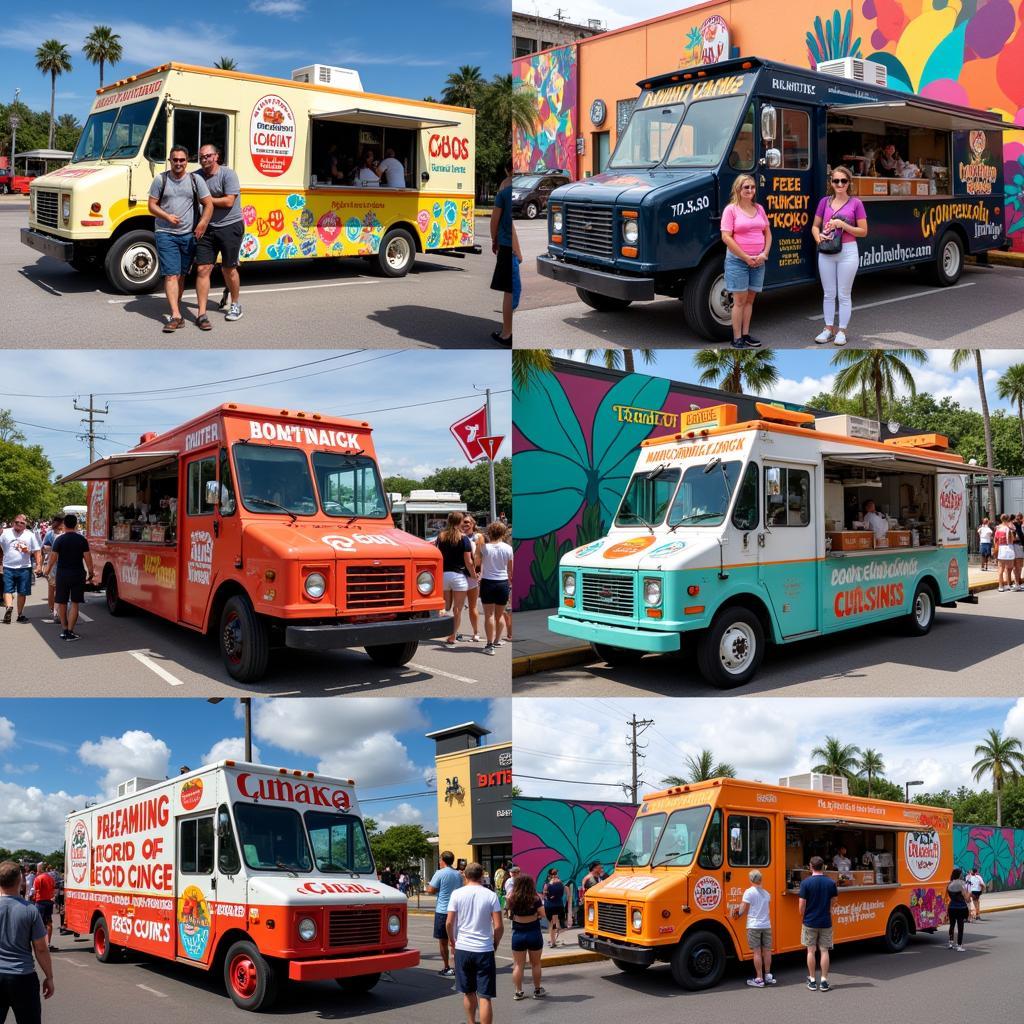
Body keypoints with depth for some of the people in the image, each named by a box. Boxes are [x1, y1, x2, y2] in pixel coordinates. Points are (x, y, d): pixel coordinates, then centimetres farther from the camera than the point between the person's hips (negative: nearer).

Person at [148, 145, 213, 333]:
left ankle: (176, 308, 25)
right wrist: (167, 216, -13)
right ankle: (176, 316, -16)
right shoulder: (161, 180, 3)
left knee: (181, 275, 12)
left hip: (189, 235, 2)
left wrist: (202, 223, -12)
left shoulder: (195, 179, 4)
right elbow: (152, 205, 4)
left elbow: (208, 205, 3)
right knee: (171, 275, -10)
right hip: (166, 234, -2)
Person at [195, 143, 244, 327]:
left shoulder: (228, 174, -9)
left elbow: (228, 201, -17)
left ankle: (235, 304, 31)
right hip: (207, 228, 4)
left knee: (228, 269, 7)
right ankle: (201, 313, -4)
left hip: (230, 227, -4)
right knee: (202, 269, -5)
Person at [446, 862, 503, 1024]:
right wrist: (495, 944, 10)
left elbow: (449, 923, -3)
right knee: (484, 997, 0)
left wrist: (452, 940, 14)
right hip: (485, 950, -2)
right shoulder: (490, 895, -5)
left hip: (463, 949, 2)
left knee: (468, 993, 20)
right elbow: (499, 926, -6)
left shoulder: (457, 894, -3)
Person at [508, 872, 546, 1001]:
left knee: (518, 965, 11)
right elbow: (542, 914, -10)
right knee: (536, 964, 16)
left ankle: (518, 992, 15)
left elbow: (510, 916, -4)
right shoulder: (535, 899, -15)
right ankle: (537, 990, 26)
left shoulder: (512, 899, -12)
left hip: (518, 934, 1)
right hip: (534, 934, -1)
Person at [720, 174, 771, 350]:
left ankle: (745, 335, 17)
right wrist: (746, 258, -14)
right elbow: (726, 237, -13)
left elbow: (768, 234, 15)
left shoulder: (759, 208, 10)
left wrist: (764, 254, -2)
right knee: (740, 300, -3)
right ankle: (737, 339, 2)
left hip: (758, 262, 5)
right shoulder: (731, 209, -6)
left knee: (749, 299, 9)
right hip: (738, 261, -5)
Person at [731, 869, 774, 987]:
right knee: (766, 951, 13)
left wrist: (737, 913, 10)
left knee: (757, 952, -2)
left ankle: (759, 979, 0)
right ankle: (768, 976, 20)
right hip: (766, 925, 5)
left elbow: (743, 909, -10)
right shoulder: (766, 893, 9)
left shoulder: (749, 892, -10)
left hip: (754, 926, -5)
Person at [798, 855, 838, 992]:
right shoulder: (831, 883, -4)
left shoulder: (806, 883, -11)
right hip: (826, 922, 2)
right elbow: (833, 902, 5)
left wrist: (803, 917, 7)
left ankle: (812, 981, 13)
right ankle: (824, 981, 8)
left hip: (810, 922, -2)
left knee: (811, 951, 7)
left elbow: (802, 904, -10)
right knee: (824, 951, 8)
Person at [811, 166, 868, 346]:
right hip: (826, 253, 3)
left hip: (847, 252, -3)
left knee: (844, 295, 3)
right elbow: (815, 226, 12)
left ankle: (842, 331, 10)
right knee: (829, 294, 9)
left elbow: (863, 232, -2)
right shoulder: (825, 201, 7)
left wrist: (843, 225, -14)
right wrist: (818, 238, -9)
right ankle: (828, 329, 17)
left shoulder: (856, 203, -2)